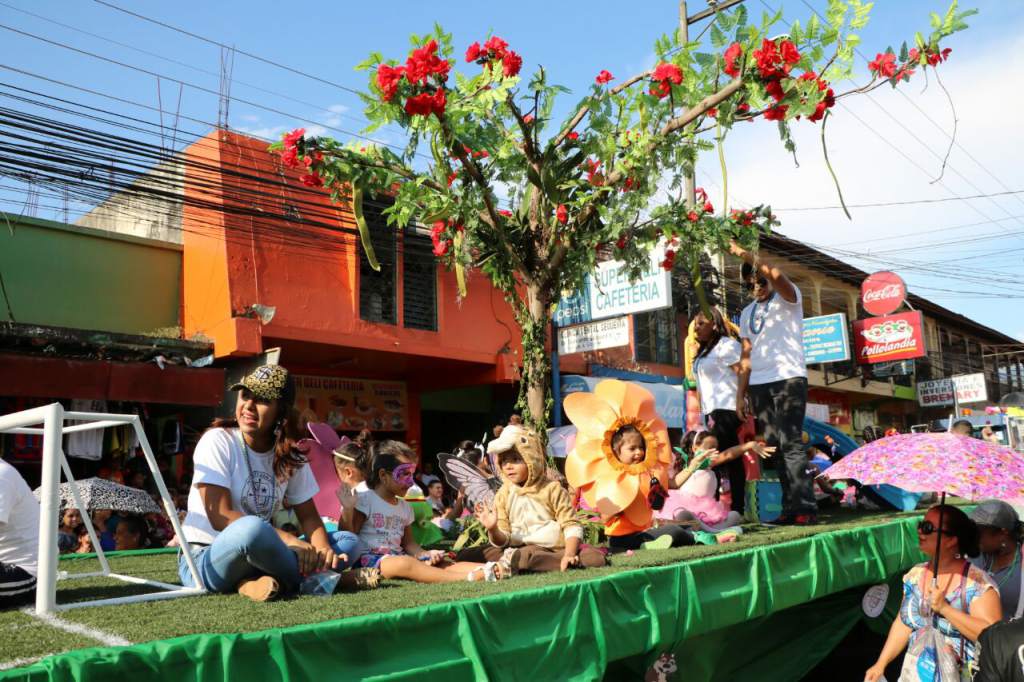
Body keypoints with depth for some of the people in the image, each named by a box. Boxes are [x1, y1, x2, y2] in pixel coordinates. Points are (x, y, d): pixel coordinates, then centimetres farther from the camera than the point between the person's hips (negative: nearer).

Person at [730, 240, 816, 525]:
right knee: (773, 445, 3)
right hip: (758, 384, 6)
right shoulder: (747, 313, 20)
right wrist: (741, 393, 9)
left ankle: (805, 507, -12)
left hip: (788, 379, -6)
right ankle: (790, 507, 7)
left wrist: (746, 255, -15)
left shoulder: (788, 299, 3)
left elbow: (777, 276, -20)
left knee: (790, 443, -13)